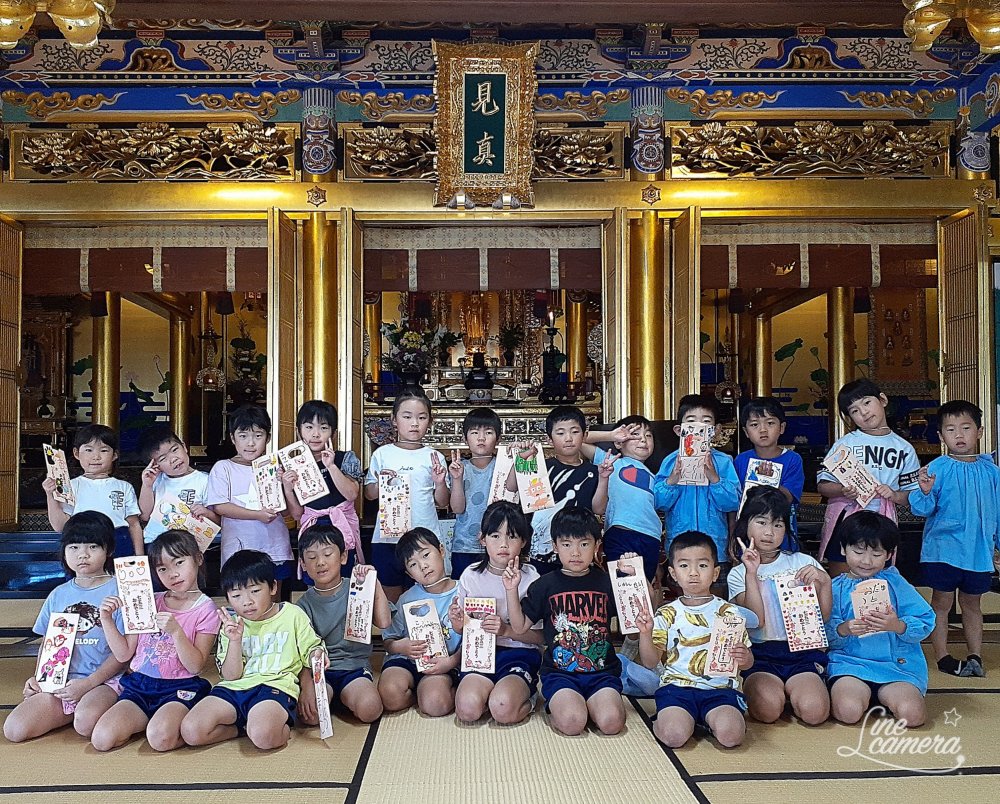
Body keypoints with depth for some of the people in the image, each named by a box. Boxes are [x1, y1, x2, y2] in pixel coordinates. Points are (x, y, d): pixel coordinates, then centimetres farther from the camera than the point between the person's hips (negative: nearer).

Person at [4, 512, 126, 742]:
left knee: (86, 724, -34)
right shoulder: (58, 595, 12)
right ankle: (74, 711, 6)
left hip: (104, 680, -5)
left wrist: (88, 683, -14)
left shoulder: (118, 591, -4)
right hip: (59, 682, 5)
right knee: (14, 729, -15)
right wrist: (39, 676, 2)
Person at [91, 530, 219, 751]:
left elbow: (195, 666, -10)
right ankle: (152, 720, 7)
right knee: (101, 739, -17)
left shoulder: (205, 610, -3)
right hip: (139, 685, 5)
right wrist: (107, 620, -4)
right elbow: (123, 654, 10)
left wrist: (176, 631, -24)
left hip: (179, 689, -5)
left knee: (160, 739, -32)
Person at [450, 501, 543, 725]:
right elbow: (462, 629, 13)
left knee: (503, 710, -29)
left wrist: (505, 630, -19)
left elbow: (539, 636, -3)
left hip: (520, 651, -2)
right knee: (468, 710, -25)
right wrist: (457, 622, -11)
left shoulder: (530, 578, -6)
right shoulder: (471, 576, 2)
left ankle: (523, 696, 4)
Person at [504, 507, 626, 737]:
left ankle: (588, 702, 6)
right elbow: (520, 626, 5)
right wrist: (512, 590, -7)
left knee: (611, 722, -25)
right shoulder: (546, 585, 4)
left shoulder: (606, 582, 6)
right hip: (560, 672, -1)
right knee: (572, 722, -28)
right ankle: (557, 703, 5)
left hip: (602, 671, 1)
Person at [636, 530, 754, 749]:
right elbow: (650, 662, 3)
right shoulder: (667, 614, 7)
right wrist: (645, 633, -15)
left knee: (730, 735, -28)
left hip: (720, 687, 0)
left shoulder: (728, 612, 7)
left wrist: (744, 659, -15)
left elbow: (747, 661, 9)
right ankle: (661, 720, 5)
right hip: (677, 686, 0)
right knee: (674, 735, -28)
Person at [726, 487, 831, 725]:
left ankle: (788, 688, 5)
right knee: (768, 709, -30)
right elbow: (756, 620, -8)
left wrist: (824, 582, -8)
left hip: (800, 650, 1)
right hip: (759, 654, -1)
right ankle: (755, 687, 4)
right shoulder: (738, 574, 8)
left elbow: (823, 617, 9)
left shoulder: (803, 562, 12)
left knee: (814, 711, -26)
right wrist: (751, 573, -14)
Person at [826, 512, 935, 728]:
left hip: (898, 664, 1)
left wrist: (898, 626, -20)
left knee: (912, 715, -23)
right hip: (850, 662, -1)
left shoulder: (895, 583, 5)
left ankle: (884, 696, 10)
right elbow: (825, 635, -2)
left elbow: (926, 623, -1)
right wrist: (844, 629, -23)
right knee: (848, 711, -28)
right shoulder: (835, 588, 3)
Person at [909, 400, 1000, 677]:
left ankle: (975, 656, 27)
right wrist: (925, 491, -34)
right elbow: (922, 509, -14)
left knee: (972, 604, 17)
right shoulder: (936, 469, -10)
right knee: (942, 603, 7)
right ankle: (942, 657, 17)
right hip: (943, 549, -3)